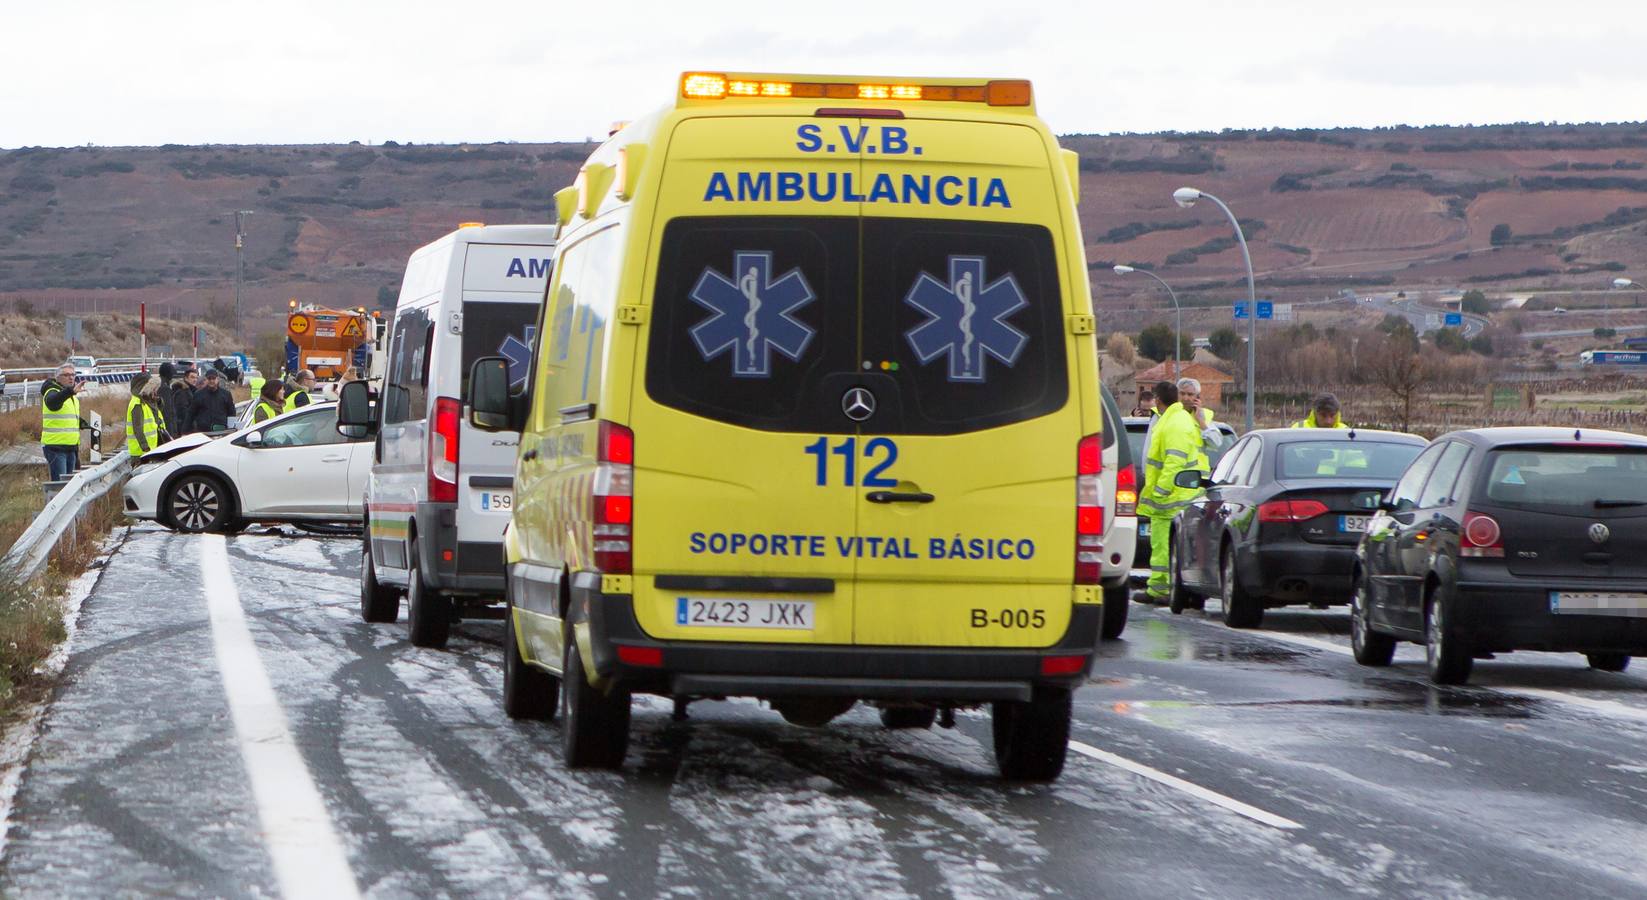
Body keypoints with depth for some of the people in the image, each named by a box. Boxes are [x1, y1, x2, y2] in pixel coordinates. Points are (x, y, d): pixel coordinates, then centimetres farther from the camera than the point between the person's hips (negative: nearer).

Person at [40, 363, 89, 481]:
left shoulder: (73, 398, 19)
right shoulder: (52, 392, -8)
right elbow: (52, 402, -35)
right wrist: (71, 391, -52)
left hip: (70, 448, 8)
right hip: (56, 448, -8)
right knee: (60, 484, -14)